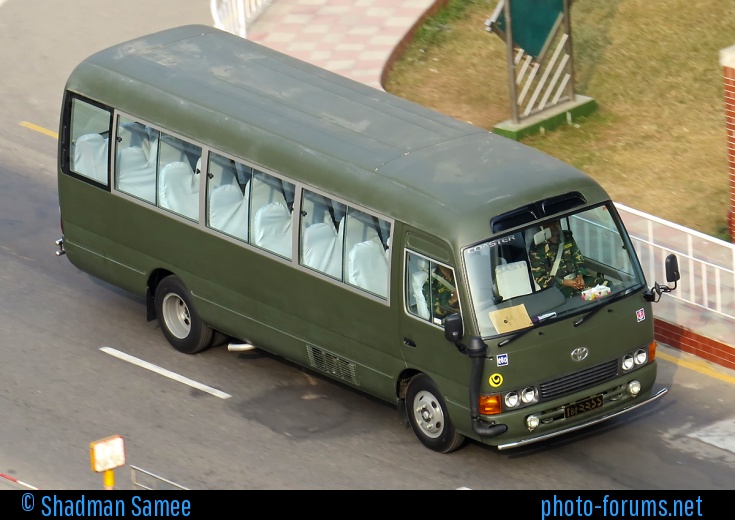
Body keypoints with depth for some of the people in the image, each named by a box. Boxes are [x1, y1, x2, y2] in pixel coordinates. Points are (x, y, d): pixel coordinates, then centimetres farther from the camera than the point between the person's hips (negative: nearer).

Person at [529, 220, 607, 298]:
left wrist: (580, 276, -10)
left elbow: (578, 258, 12)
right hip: (557, 285, -6)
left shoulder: (567, 237, 9)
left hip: (575, 278, 6)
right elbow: (541, 279, -10)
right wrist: (566, 283, -18)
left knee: (606, 285, -17)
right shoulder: (537, 248, -8)